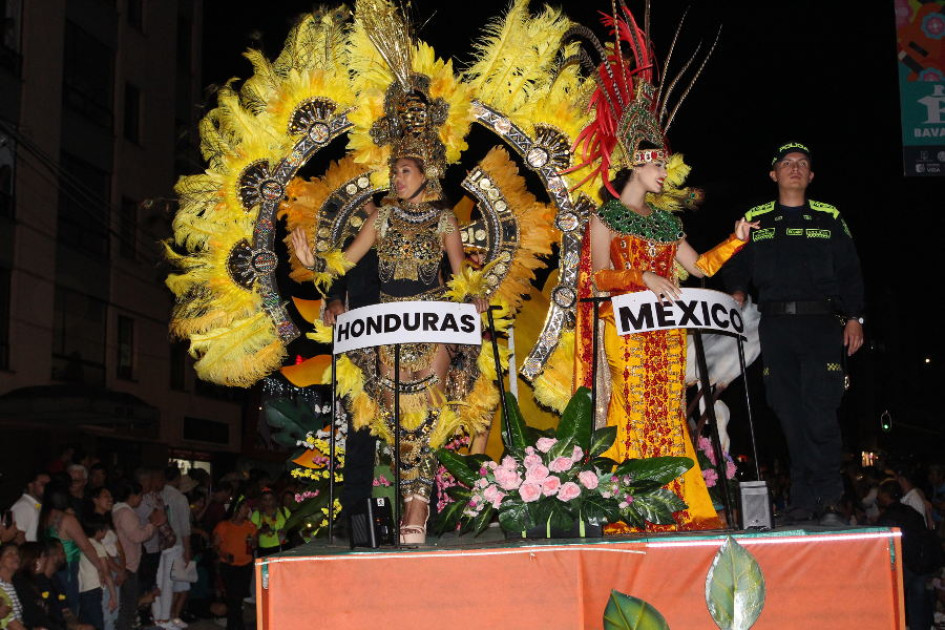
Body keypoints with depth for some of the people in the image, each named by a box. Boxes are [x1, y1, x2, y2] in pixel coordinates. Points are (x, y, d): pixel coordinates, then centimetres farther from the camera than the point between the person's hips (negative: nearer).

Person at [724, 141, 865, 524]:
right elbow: (736, 269, 18)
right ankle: (803, 499, 3)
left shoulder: (830, 219, 15)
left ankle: (828, 500, -5)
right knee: (790, 413, -1)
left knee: (820, 410, -12)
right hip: (775, 325, 1)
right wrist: (736, 295, -3)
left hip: (822, 324, -1)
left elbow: (850, 273, 12)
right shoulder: (754, 220, 17)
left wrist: (854, 317, 1)